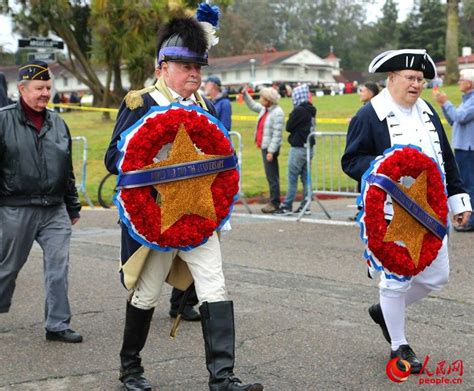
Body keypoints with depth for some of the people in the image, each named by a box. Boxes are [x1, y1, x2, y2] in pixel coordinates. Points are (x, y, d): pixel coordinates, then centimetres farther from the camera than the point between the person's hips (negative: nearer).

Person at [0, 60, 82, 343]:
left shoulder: (58, 123, 13)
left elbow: (67, 170, 19)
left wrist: (73, 207, 20)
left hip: (55, 210, 4)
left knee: (59, 266, -1)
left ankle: (58, 325, 6)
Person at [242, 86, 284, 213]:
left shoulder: (277, 113, -16)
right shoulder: (265, 109, 10)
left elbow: (277, 134, -19)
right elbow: (252, 105, 30)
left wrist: (271, 151, -22)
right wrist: (245, 94, 20)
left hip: (270, 147, -9)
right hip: (264, 146, 9)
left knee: (272, 176, -6)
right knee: (271, 176, 14)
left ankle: (275, 203, -1)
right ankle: (273, 201, 20)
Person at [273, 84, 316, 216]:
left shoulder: (299, 111, -16)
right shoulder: (311, 110, 9)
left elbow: (288, 127, -10)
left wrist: (291, 115, 6)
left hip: (298, 149, -8)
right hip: (308, 147, 8)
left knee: (292, 178, -3)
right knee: (305, 178, 9)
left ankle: (287, 207, 0)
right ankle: (305, 206, 11)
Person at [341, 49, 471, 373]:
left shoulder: (428, 113, 12)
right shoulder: (369, 116, -8)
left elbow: (446, 159, 16)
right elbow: (351, 161, -9)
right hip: (392, 215, -6)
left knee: (436, 277, 12)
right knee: (397, 280, 1)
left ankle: (384, 310, 34)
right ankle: (399, 346, 20)